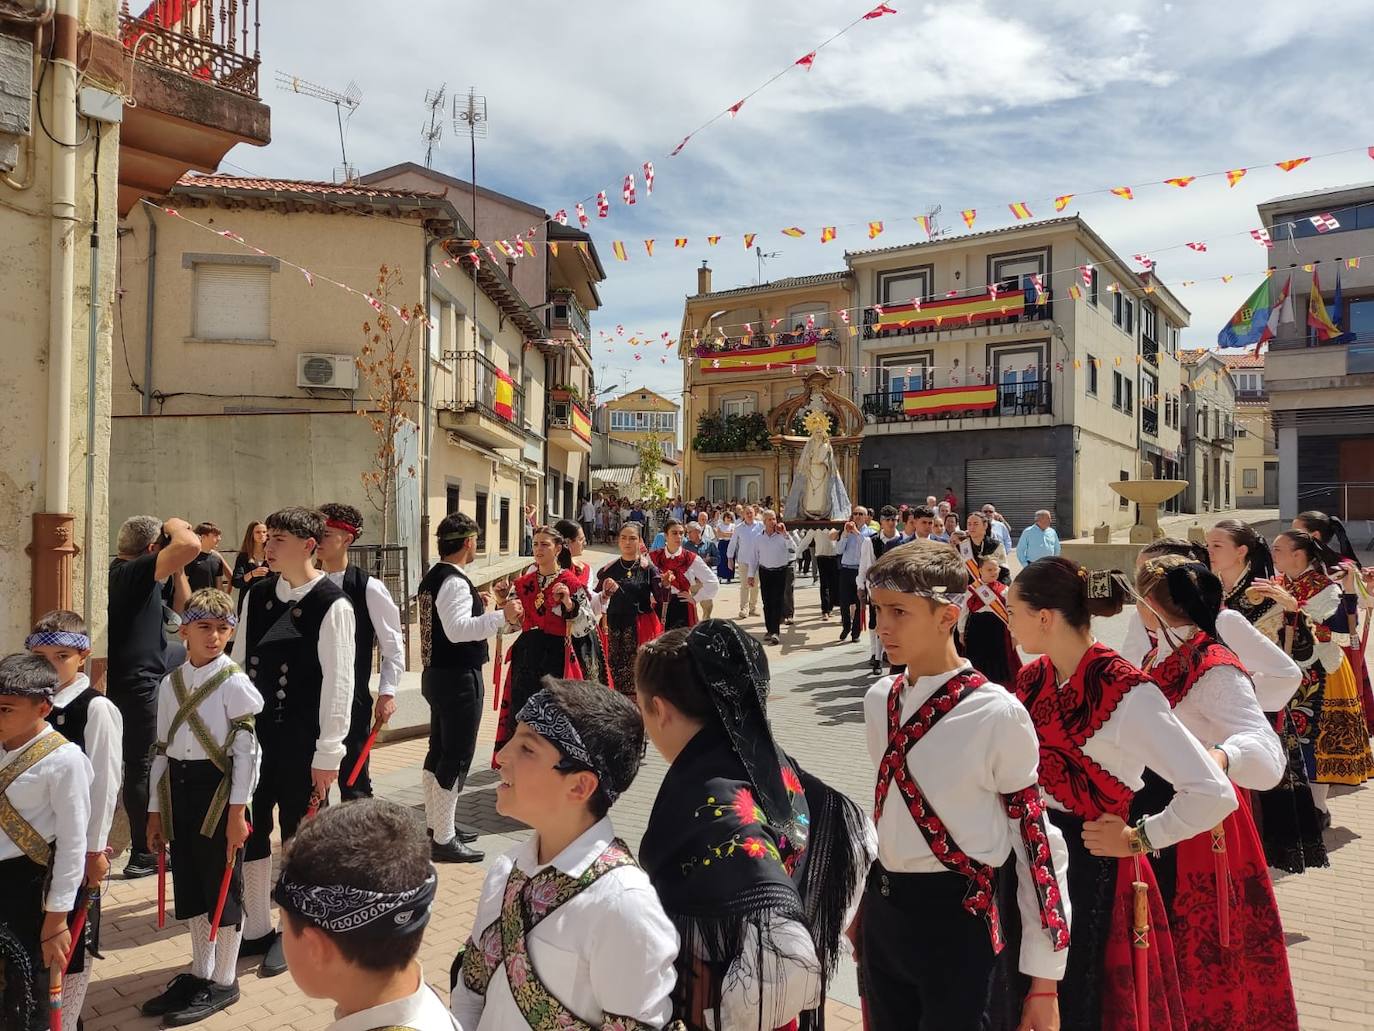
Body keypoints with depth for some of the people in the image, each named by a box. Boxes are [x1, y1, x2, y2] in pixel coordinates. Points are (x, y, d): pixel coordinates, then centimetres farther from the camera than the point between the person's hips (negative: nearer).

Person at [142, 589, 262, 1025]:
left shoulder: (234, 683, -11)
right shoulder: (169, 684, 7)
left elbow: (246, 750, -13)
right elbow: (163, 749, 11)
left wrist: (237, 812, -15)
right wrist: (156, 810, 11)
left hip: (218, 789, -6)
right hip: (178, 790, 6)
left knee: (222, 887, 4)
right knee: (190, 887, 17)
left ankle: (224, 981, 20)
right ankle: (200, 973, 33)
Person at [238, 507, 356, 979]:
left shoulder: (332, 605, -15)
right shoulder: (257, 595, 4)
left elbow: (338, 681, -15)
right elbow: (241, 662, 10)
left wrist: (328, 753, -14)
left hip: (302, 741, -6)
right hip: (253, 733, 6)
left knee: (300, 835, 9)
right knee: (250, 832, 16)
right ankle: (256, 929, 35)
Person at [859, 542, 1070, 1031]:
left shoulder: (997, 714, -18)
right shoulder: (879, 699, 1)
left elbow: (1037, 839, -13)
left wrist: (1043, 981, -10)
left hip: (959, 921, -6)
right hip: (882, 915, 6)